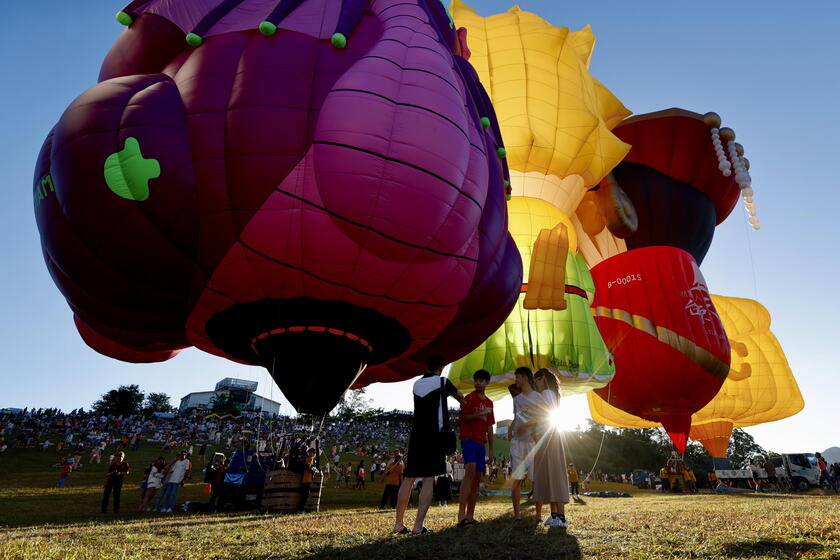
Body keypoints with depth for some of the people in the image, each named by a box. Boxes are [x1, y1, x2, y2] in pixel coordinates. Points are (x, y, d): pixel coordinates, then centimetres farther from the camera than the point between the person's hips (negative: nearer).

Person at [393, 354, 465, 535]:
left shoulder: (416, 384, 12)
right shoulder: (442, 382, -1)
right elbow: (459, 396, 17)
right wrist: (464, 404, 39)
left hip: (416, 436, 5)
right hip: (434, 436, -5)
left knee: (409, 478, 11)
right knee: (429, 480, -3)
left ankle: (398, 524, 14)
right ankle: (418, 526, -8)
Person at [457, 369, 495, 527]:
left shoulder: (489, 403, 17)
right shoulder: (469, 398, 0)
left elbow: (490, 427, 19)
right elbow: (462, 418, -8)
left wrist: (491, 448, 16)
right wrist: (480, 414, -16)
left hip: (481, 443, 7)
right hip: (469, 439, -7)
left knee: (477, 478, 5)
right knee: (470, 470, -24)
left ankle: (470, 516, 10)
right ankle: (461, 514, -29)